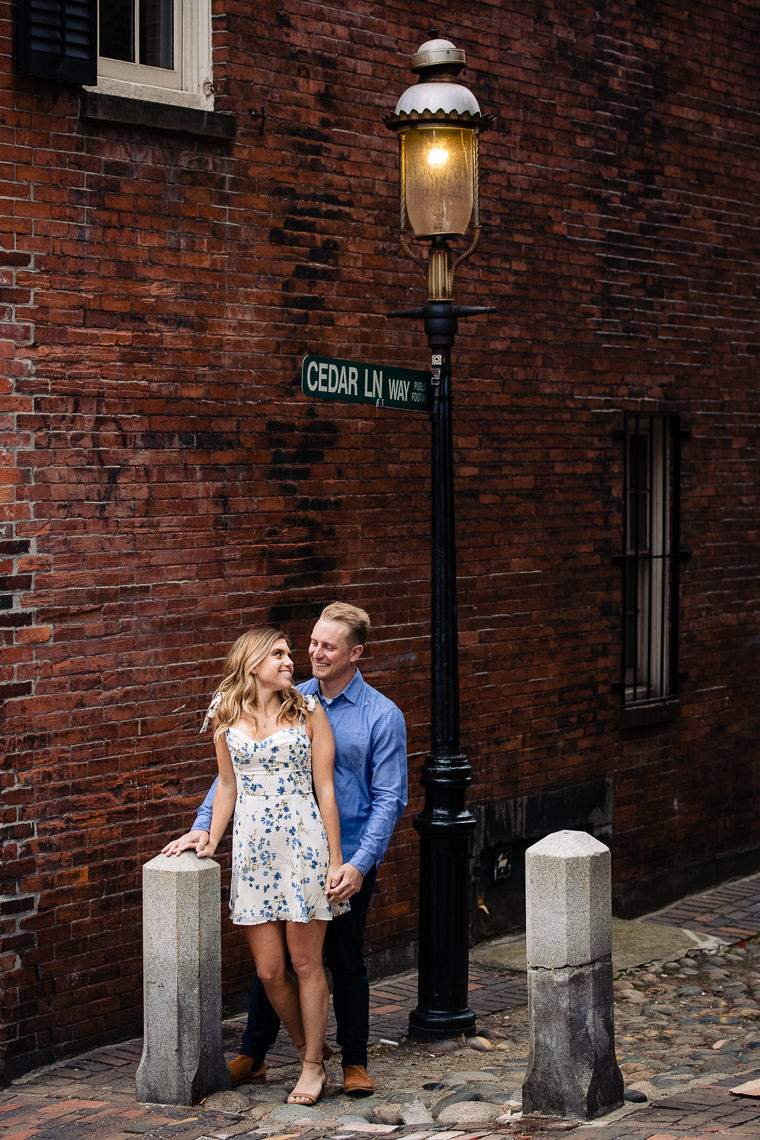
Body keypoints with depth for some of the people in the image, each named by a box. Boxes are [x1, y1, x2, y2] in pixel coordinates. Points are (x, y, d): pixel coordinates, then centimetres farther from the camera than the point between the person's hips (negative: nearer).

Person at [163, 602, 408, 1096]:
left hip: (349, 860, -3)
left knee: (346, 961, 8)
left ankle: (355, 1063, 21)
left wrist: (360, 864, -17)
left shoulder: (383, 716, -6)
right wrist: (205, 824, -4)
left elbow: (389, 799, -8)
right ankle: (252, 1056, 21)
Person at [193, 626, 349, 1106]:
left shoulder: (308, 712, 1)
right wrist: (212, 839, 16)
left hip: (304, 845, -2)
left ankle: (313, 1066, 15)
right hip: (253, 850, 2)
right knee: (269, 970, 4)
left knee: (305, 962, 2)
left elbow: (325, 788, 0)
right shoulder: (226, 717, 7)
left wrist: (336, 858, -3)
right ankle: (309, 1051, 24)